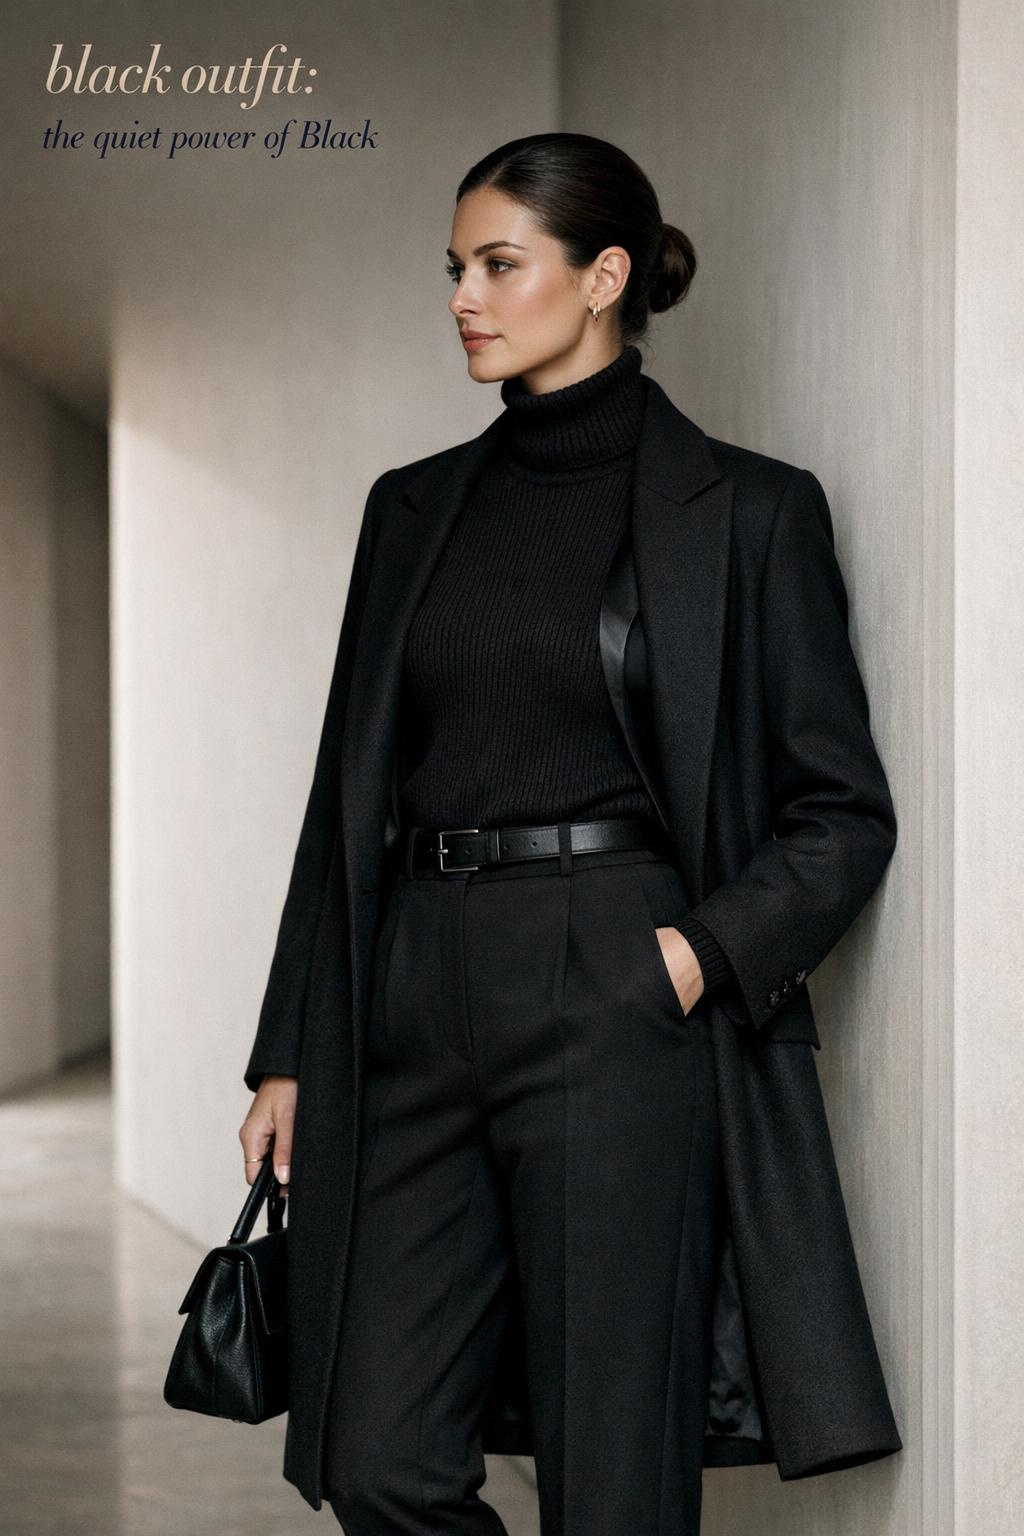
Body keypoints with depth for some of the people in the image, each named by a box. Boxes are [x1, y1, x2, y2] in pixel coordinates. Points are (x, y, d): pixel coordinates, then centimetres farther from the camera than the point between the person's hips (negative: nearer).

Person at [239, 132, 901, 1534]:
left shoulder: (739, 505, 0)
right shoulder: (415, 508, 14)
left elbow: (845, 813, 0)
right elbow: (348, 791, 15)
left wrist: (701, 955, -16)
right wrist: (287, 1051, 11)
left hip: (609, 1004, -5)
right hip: (418, 1002, 5)